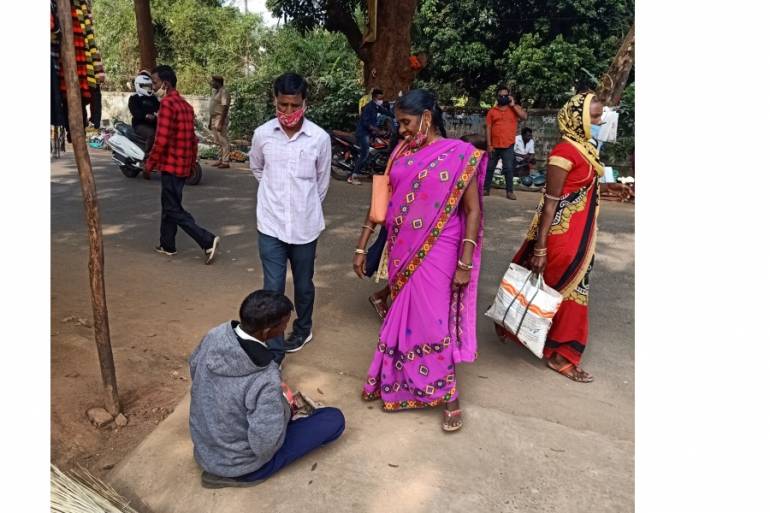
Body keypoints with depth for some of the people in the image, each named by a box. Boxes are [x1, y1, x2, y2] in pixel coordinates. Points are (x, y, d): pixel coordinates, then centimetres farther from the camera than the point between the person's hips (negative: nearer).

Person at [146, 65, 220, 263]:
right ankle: (167, 245, 27)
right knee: (168, 205, 18)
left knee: (174, 210, -4)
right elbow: (192, 139, 16)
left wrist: (149, 165, -11)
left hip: (171, 165, -9)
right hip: (183, 165, 9)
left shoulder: (167, 104, -15)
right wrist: (192, 163, 21)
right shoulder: (185, 105, 13)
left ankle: (208, 241, -11)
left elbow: (161, 140, -21)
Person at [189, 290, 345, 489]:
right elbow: (265, 447, -29)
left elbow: (194, 370, 3)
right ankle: (244, 473, 2)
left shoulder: (215, 335, -18)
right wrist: (285, 408, -11)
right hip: (237, 465, -7)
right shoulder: (266, 381, -38)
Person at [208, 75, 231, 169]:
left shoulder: (224, 92, -12)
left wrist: (220, 123, -23)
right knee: (218, 142, 13)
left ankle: (225, 162, -4)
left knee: (223, 141, -7)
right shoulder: (216, 92, 17)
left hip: (220, 119, -9)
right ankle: (221, 160, 19)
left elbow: (225, 108, -19)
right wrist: (210, 121, 20)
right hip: (214, 119, 9)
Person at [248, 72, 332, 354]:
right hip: (270, 224, 0)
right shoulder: (262, 134, -6)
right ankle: (272, 346, 11)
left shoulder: (320, 138, -10)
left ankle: (303, 329, 41)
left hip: (305, 225, 0)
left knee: (303, 284, 17)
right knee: (273, 288, -1)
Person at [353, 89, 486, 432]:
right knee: (405, 317, 14)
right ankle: (402, 383, 33)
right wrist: (361, 246, 8)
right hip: (402, 253, 5)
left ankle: (450, 398, 18)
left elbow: (473, 211, -9)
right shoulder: (400, 153, 5)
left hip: (437, 254, -5)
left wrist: (465, 264, -13)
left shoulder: (460, 155, -9)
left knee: (432, 321, 0)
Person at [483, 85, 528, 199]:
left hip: (508, 145, -1)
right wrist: (489, 145, -3)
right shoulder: (492, 111, 6)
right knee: (490, 168, 8)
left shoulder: (514, 108, 6)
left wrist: (513, 105, -9)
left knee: (508, 168, -1)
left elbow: (524, 116, -11)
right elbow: (488, 128, 4)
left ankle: (509, 191, 6)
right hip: (494, 145, 1)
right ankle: (486, 189, 18)